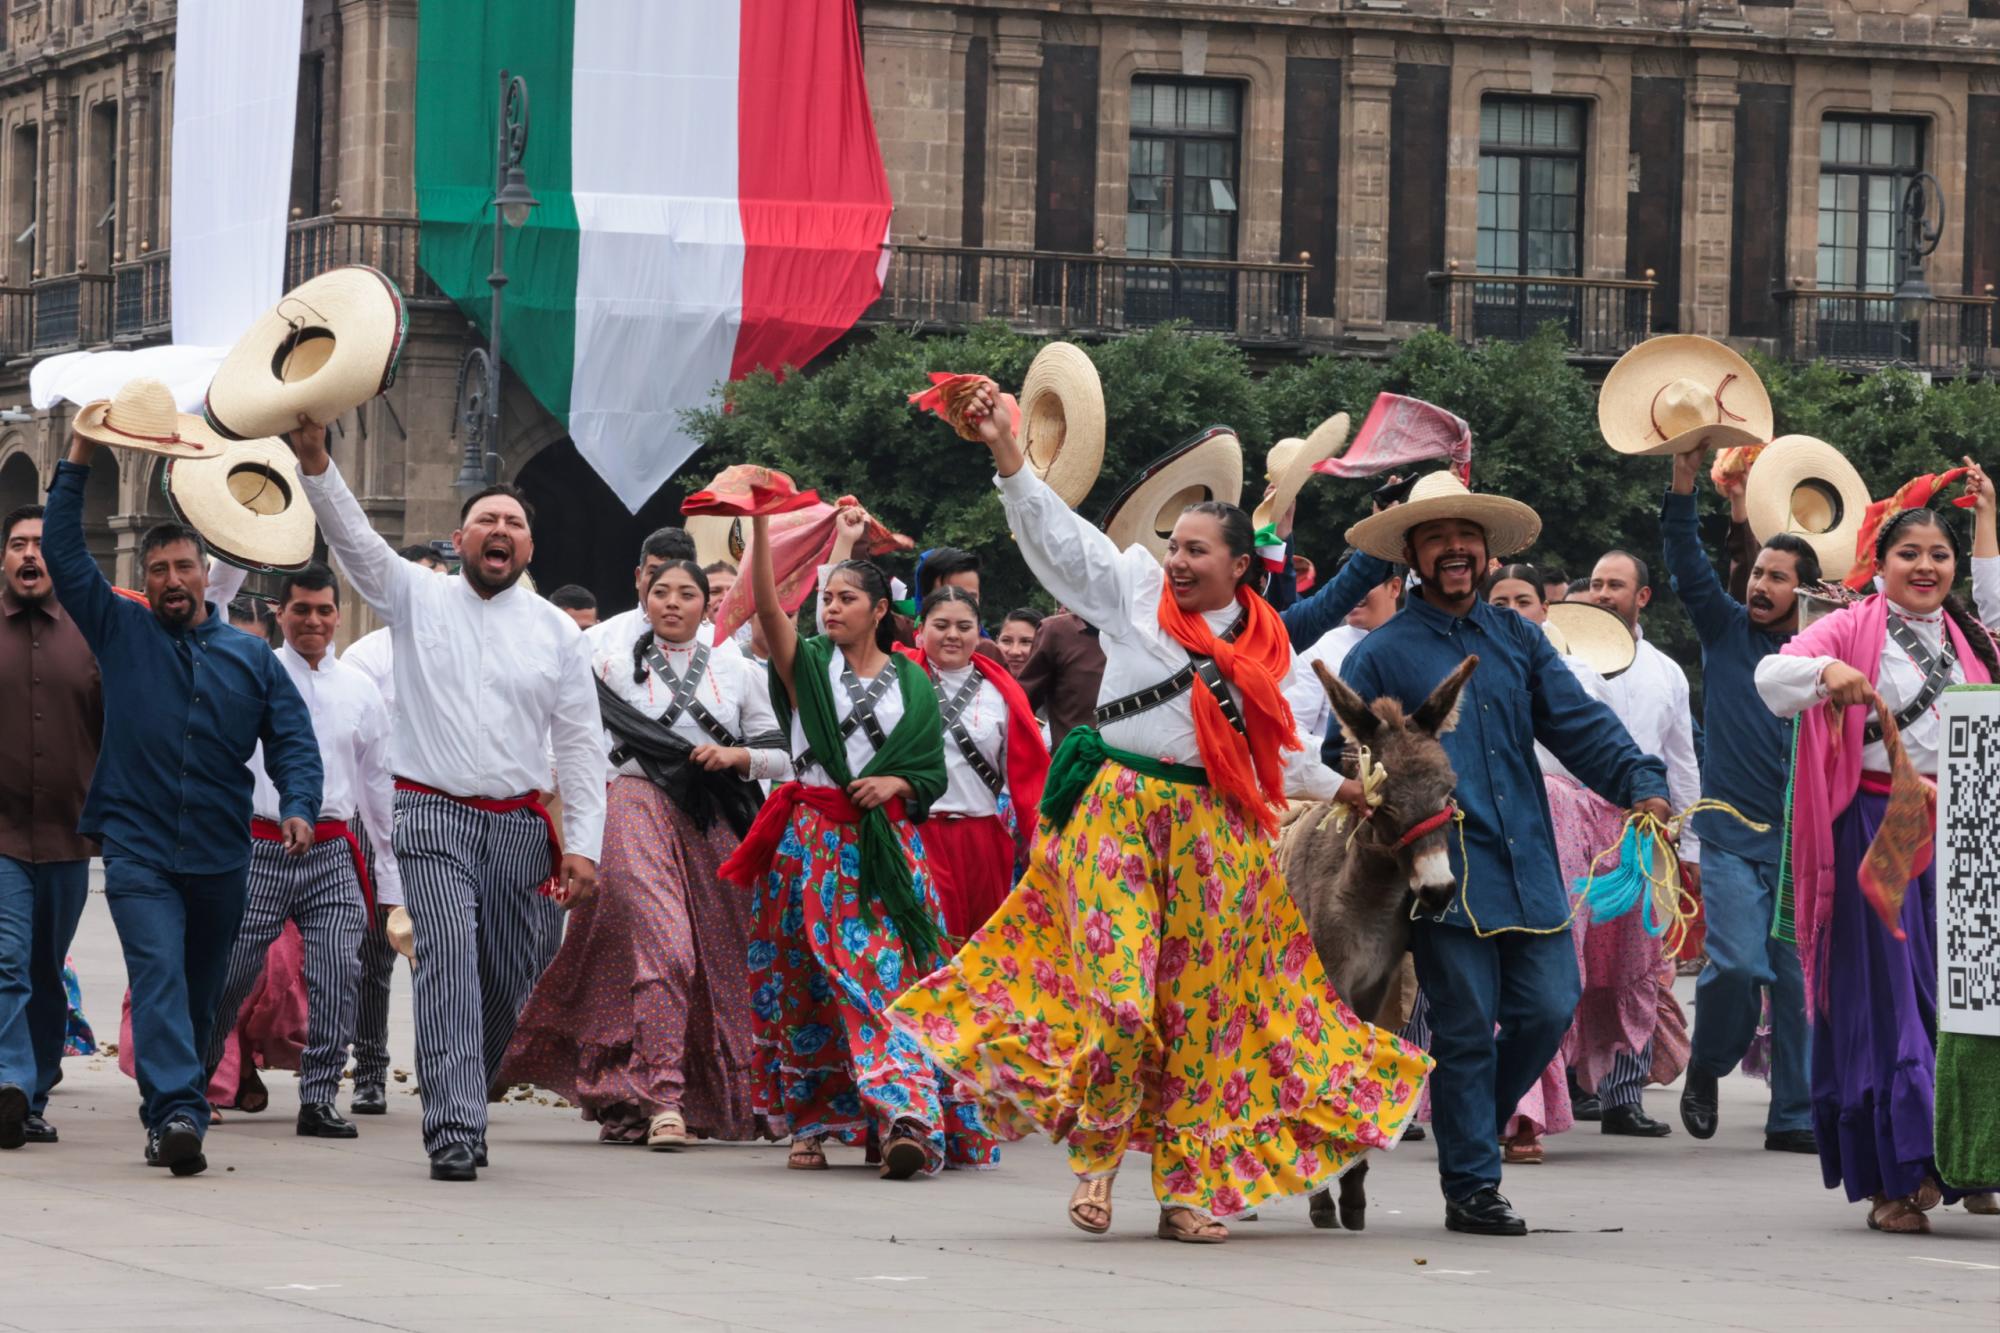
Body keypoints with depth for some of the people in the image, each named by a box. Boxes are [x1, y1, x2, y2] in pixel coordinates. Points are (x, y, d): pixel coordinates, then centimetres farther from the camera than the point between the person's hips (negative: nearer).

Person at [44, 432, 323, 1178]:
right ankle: (176, 1112, -32)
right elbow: (63, 553, 4)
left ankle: (176, 1110, 22)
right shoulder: (122, 633, 8)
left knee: (201, 993, 10)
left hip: (220, 858, 3)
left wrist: (299, 807, -11)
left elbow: (293, 740, 7)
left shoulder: (250, 659, 12)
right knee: (159, 977, -19)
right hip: (138, 850, -3)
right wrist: (78, 462, -3)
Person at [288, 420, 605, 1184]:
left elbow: (580, 746, 8)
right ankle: (455, 1131, -24)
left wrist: (582, 846, 0)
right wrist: (315, 460, -22)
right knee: (448, 964, -17)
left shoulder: (557, 633, 10)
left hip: (521, 826, 3)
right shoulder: (417, 598, 8)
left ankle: (460, 1112, 22)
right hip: (434, 816, -3)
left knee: (507, 984, 4)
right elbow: (351, 536, -5)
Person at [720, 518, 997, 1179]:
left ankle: (907, 1119, -21)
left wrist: (894, 783, -9)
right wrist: (760, 525, -21)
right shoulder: (808, 664, 6)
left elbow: (933, 775, 12)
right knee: (809, 982, 0)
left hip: (887, 847, 0)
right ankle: (810, 1124, 8)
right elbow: (768, 607, -11)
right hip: (812, 844, 0)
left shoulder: (911, 685, 11)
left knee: (888, 975, -11)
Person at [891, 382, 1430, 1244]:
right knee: (1117, 991, -15)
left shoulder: (1266, 646, 13)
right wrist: (1006, 451, -10)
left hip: (1215, 831, 3)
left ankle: (1190, 1189, 9)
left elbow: (1278, 750, 24)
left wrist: (1344, 789, 22)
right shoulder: (1135, 590, 5)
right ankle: (1096, 1152, 6)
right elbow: (1056, 533, -1)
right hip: (1120, 809, -3)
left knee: (1203, 1011, 3)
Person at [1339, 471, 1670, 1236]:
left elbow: (1579, 724, 8)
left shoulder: (1517, 641, 15)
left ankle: (1473, 1128, 23)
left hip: (1528, 868, 4)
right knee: (1466, 1026, -3)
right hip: (1444, 874, -4)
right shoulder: (1382, 655, 4)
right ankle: (1471, 1187, 5)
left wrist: (1640, 784, -6)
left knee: (1548, 1008, 0)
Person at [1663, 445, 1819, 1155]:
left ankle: (1795, 1115, 7)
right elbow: (1687, 565, -4)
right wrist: (1683, 483, -15)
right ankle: (1706, 1068, 12)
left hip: (1803, 841, 1)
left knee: (1799, 978, -1)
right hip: (1732, 836, -1)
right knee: (1737, 963, -14)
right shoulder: (1726, 632, 7)